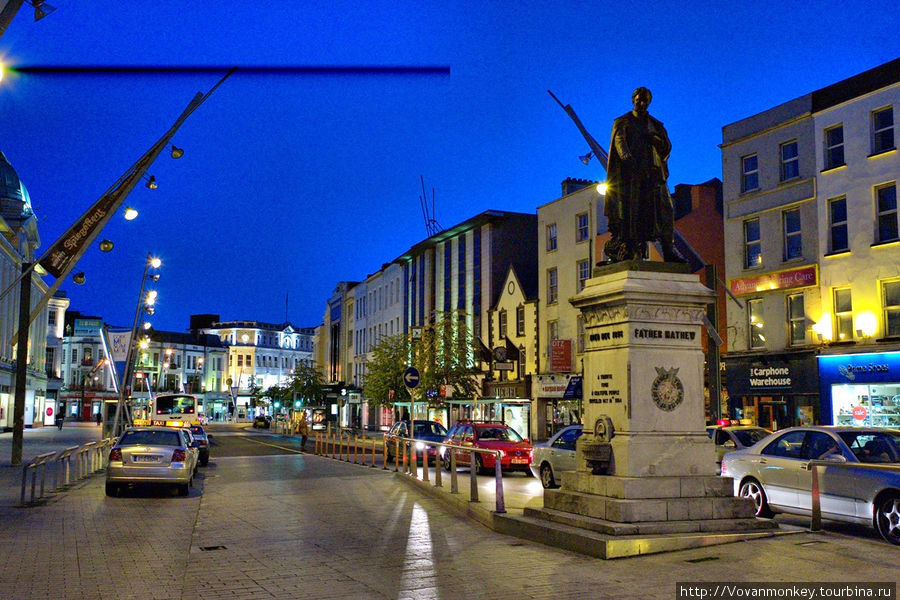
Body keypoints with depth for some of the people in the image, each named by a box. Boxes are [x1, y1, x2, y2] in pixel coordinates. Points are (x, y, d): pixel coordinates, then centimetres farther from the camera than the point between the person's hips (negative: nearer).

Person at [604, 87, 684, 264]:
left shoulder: (655, 125, 24)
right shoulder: (622, 122, 11)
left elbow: (667, 147, 15)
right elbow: (619, 141, -10)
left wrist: (653, 138, -5)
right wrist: (626, 156, -32)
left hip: (653, 172, 4)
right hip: (630, 172, -3)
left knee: (664, 208, -7)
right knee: (629, 210, -12)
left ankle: (668, 251, -9)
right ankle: (628, 250, -13)